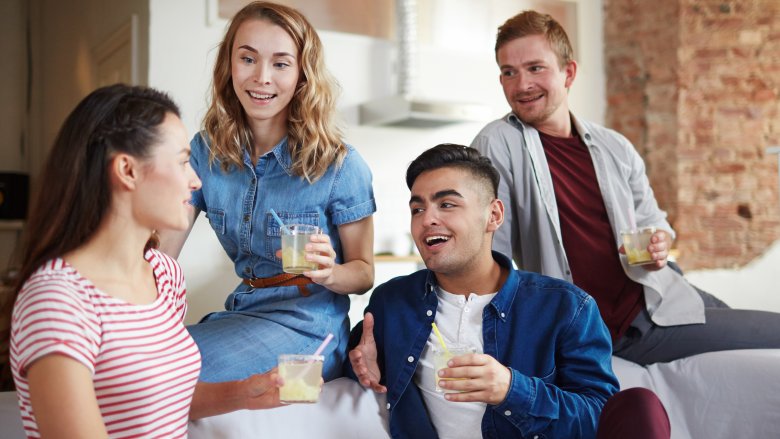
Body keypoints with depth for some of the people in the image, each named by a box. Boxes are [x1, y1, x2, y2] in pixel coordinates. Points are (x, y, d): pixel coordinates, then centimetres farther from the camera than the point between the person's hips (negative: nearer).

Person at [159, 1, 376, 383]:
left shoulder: (338, 165, -10)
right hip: (240, 315, 5)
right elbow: (160, 253, -3)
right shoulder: (206, 152, 3)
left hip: (305, 328, -4)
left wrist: (329, 273, -24)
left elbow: (363, 272, -1)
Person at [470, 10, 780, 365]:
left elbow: (652, 223, 13)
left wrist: (660, 244, -9)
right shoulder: (497, 146, -16)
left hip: (658, 293, 6)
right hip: (620, 329, -6)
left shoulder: (616, 148, 1)